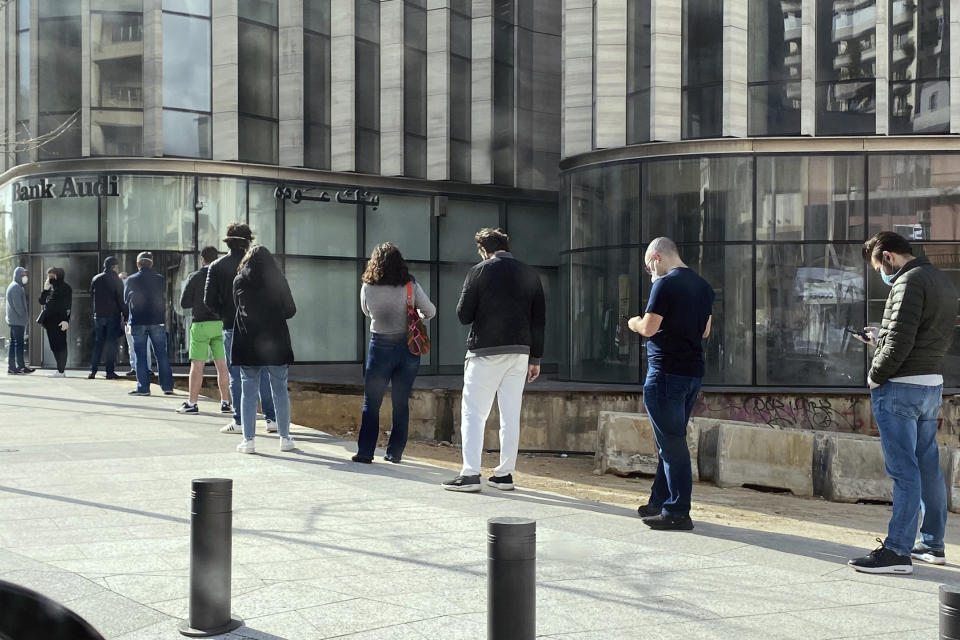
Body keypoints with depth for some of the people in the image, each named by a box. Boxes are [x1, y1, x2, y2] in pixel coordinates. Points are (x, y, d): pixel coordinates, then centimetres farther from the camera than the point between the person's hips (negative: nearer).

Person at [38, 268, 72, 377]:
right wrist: (45, 290, 1)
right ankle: (60, 369, 13)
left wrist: (66, 320, -16)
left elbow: (68, 306, -9)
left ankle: (61, 371, -7)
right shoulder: (50, 288, 18)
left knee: (60, 345, -8)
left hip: (59, 322, -8)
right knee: (54, 346, 8)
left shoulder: (66, 288, -3)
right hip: (50, 321, 8)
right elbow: (42, 302, 14)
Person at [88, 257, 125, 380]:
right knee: (111, 343, -1)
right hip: (113, 315, -4)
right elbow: (121, 299, -9)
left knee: (98, 343, 10)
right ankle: (110, 371, -4)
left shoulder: (95, 279, 7)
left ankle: (93, 371, 6)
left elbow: (91, 294, 15)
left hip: (98, 315, 4)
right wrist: (125, 314, -5)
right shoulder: (116, 280, -6)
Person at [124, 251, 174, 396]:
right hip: (157, 323, 1)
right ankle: (167, 386, 5)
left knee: (141, 357, 3)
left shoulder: (130, 280, 0)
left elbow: (125, 301, 10)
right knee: (161, 355, 6)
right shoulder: (160, 279, 1)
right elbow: (166, 300, 8)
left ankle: (143, 387, 1)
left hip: (138, 323, -1)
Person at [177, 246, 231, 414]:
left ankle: (192, 403, 2)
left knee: (197, 366, 1)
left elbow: (184, 303, 0)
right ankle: (225, 403, 5)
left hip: (201, 324, -3)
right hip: (221, 324, 3)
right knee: (222, 366, 5)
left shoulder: (194, 277, -4)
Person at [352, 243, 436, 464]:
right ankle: (395, 452, 13)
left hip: (380, 346, -1)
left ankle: (365, 452, 2)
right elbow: (430, 311, 1)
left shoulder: (368, 288, -7)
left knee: (371, 403, 6)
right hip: (408, 346, 1)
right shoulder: (410, 286, -7)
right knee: (401, 402, 10)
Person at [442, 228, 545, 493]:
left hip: (486, 351, -4)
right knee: (511, 415, 10)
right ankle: (505, 473, 12)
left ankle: (470, 473, -7)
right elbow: (539, 320, 9)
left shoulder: (480, 272, -4)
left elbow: (463, 315, -4)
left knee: (473, 413, 0)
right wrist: (535, 358, 14)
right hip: (519, 352, 4)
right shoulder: (530, 275, 9)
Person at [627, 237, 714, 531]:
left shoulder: (665, 284, -13)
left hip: (667, 372, -8)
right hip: (694, 371, 9)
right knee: (672, 440, 16)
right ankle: (660, 502, 25)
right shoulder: (703, 287, 12)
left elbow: (649, 328, -16)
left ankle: (677, 512, -1)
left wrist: (633, 323, 4)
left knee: (671, 443, -4)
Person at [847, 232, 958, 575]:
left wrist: (875, 376, -9)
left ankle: (897, 551, -5)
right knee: (928, 467, 14)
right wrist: (880, 337, 16)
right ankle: (932, 544, 22)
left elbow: (900, 342, -21)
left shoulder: (909, 282, -14)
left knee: (904, 471, -8)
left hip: (901, 388, -10)